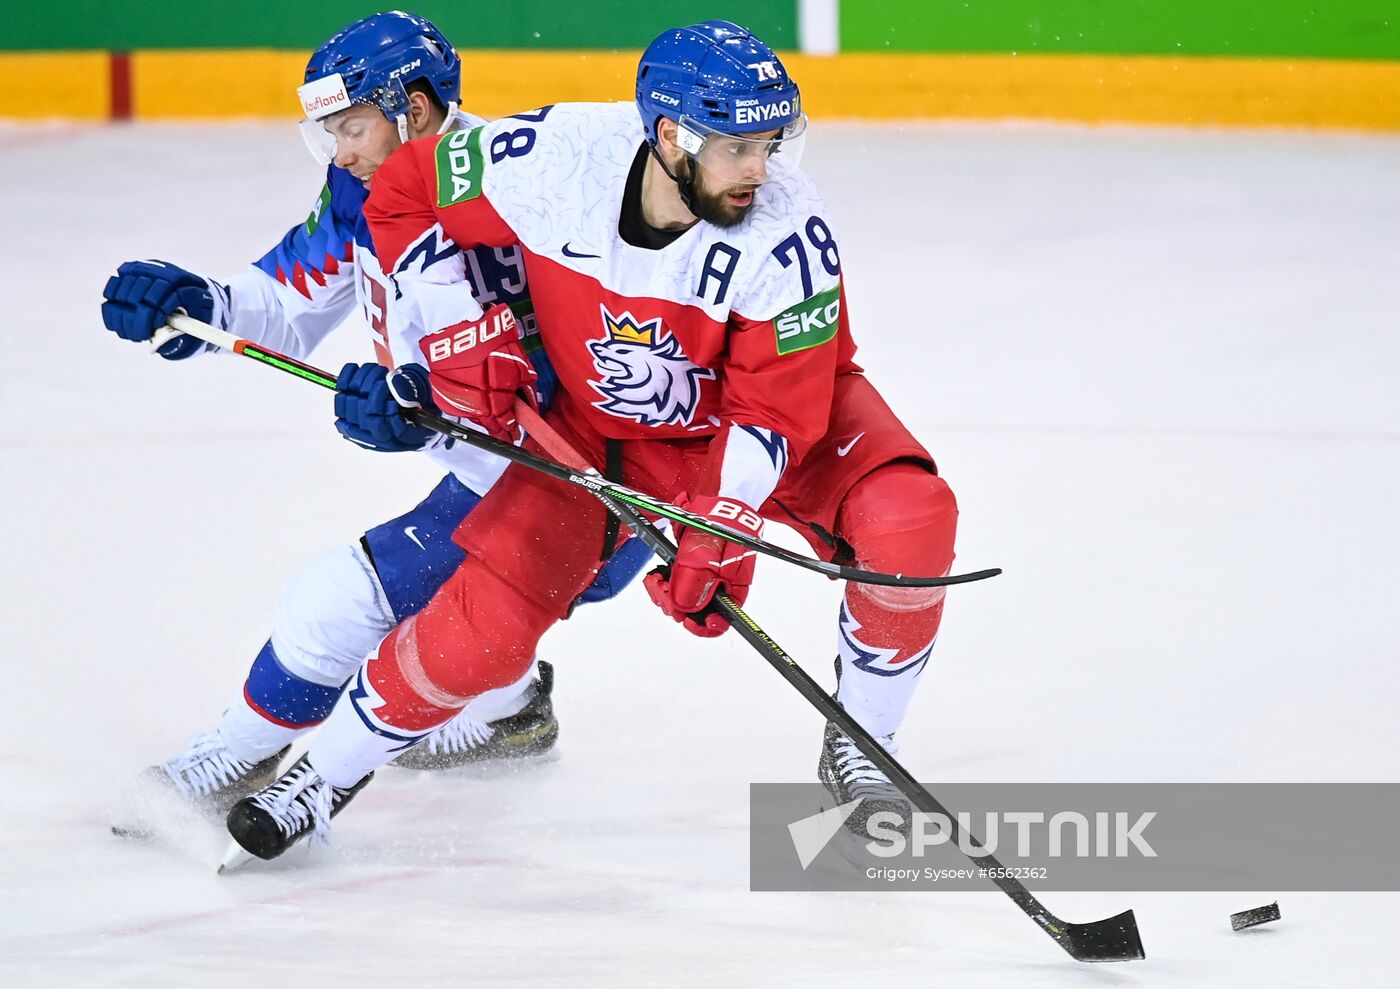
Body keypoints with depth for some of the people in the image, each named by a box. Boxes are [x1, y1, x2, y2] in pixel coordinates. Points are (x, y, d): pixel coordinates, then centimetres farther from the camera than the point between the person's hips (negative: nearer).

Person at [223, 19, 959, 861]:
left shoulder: (790, 236, -32)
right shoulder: (555, 159, -30)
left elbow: (775, 409, -25)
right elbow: (405, 196, -11)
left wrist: (718, 533, -34)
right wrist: (462, 337, -13)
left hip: (742, 415, 0)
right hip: (597, 422, 1)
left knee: (910, 518, -25)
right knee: (486, 623, -10)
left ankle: (861, 753, -4)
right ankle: (323, 778, 13)